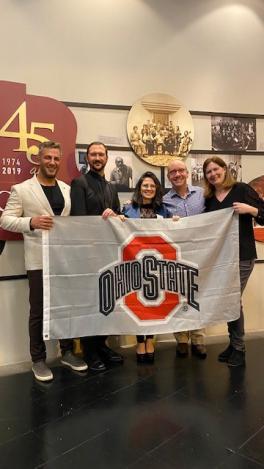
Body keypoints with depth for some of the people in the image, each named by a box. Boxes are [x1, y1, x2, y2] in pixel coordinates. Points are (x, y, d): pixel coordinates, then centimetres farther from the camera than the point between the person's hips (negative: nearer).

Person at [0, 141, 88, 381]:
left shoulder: (68, 189, 12)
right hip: (39, 259, -4)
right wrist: (31, 222, -22)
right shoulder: (21, 189, -1)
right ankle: (38, 359, 22)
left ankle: (67, 352, 29)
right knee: (38, 311, 5)